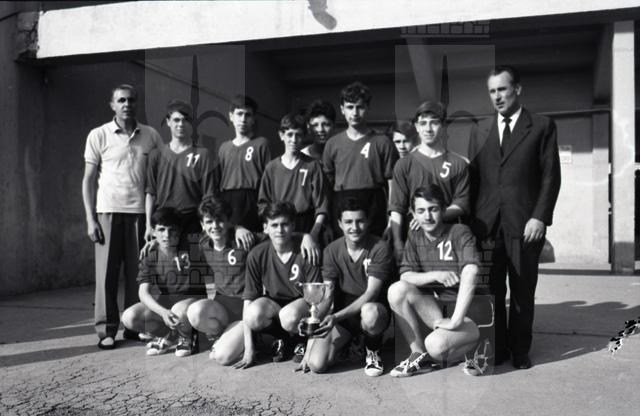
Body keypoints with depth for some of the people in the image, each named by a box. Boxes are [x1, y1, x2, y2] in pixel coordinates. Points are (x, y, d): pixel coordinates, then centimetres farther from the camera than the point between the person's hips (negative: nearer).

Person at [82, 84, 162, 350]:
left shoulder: (151, 136, 8)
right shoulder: (99, 135, 5)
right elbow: (89, 179, 4)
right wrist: (90, 219, -4)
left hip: (140, 211, 1)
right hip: (109, 211, -1)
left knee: (137, 271, 4)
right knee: (107, 271, -1)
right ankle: (106, 330, 7)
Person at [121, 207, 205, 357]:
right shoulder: (150, 257, -5)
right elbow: (143, 292, -15)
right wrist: (163, 312, -32)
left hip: (190, 299, -4)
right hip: (161, 304, 4)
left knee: (179, 311, -39)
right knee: (128, 317, -20)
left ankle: (187, 337, -2)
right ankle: (170, 335, 5)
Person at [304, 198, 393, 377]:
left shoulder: (380, 249, -14)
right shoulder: (332, 251, -2)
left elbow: (371, 294, -21)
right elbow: (326, 295, -4)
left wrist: (336, 317, -31)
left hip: (372, 308, -3)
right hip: (342, 314, 3)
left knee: (370, 313, -42)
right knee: (316, 364, -17)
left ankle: (373, 351, -6)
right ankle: (348, 342, 18)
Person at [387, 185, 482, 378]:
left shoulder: (459, 232, -10)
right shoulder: (414, 236, 6)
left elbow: (470, 273, -25)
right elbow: (405, 276, -3)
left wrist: (455, 321, -31)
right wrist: (435, 275, -21)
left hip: (463, 308, -5)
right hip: (430, 306, 5)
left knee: (436, 345, -35)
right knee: (396, 290, -22)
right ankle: (419, 354, -10)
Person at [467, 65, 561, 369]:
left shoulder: (542, 126, 6)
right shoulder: (480, 130, 15)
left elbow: (550, 176, 1)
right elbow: (473, 179, 11)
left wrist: (540, 218, -9)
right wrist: (473, 221, 3)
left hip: (525, 224, -2)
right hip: (487, 224, 2)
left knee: (522, 292, 5)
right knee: (491, 291, 3)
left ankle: (520, 351, 19)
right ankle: (497, 349, 16)